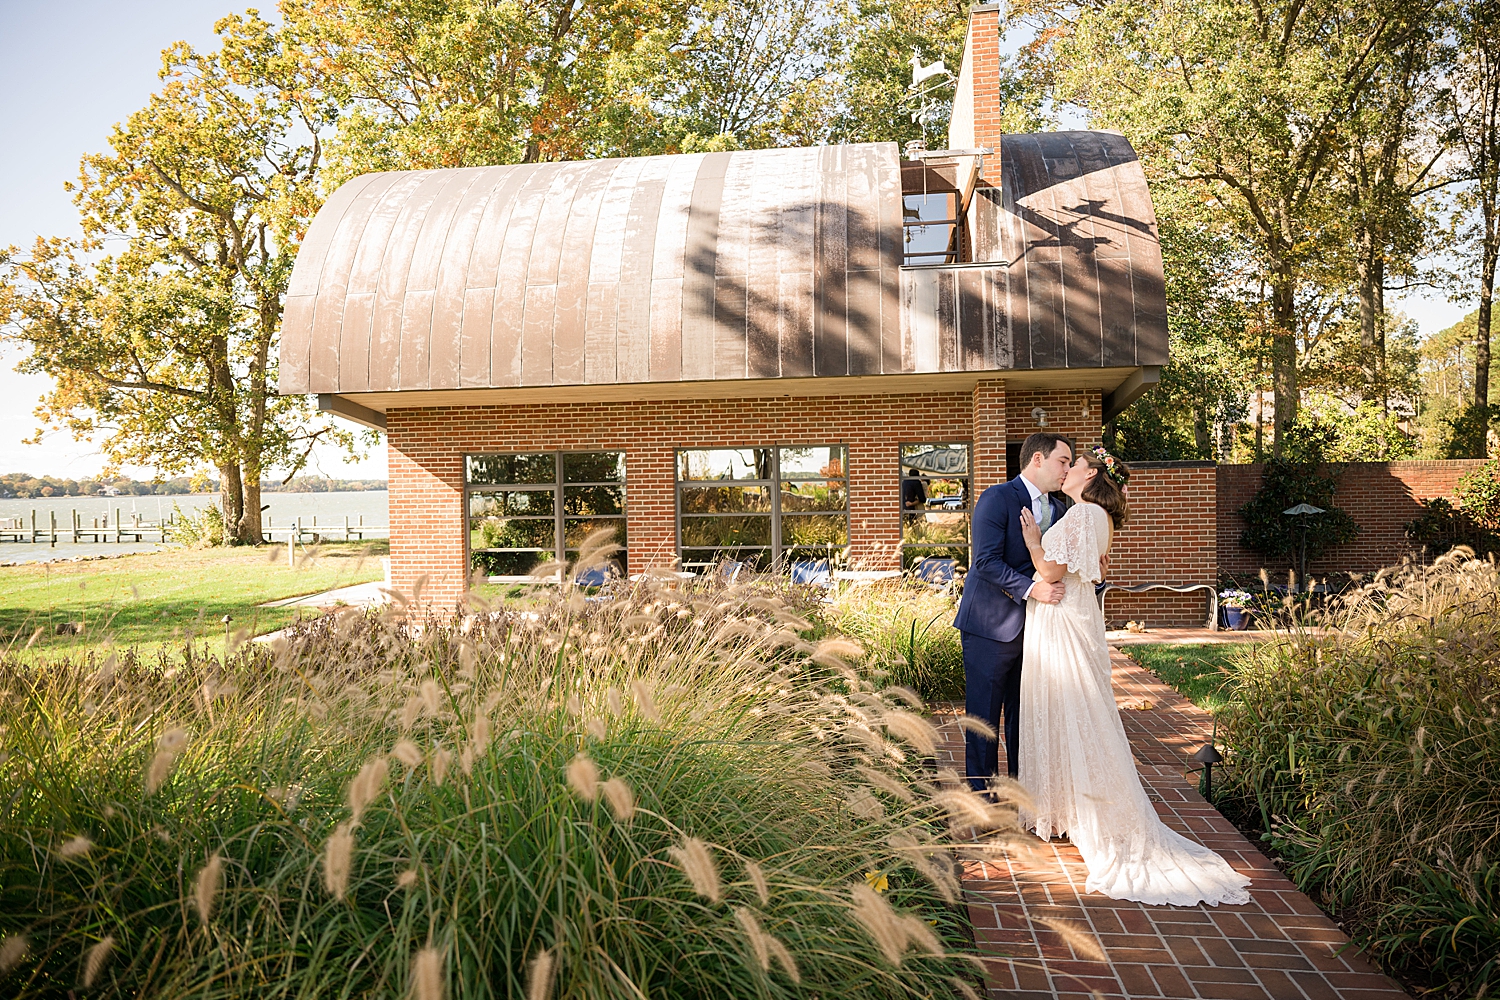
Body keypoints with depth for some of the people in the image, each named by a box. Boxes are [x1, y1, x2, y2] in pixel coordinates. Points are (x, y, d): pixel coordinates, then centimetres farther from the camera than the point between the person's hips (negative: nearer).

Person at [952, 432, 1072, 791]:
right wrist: (1031, 588, -29)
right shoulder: (997, 499, -11)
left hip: (1034, 627, 7)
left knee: (1024, 715, 16)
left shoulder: (1058, 509, 13)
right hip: (991, 626, -7)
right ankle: (982, 794, 14)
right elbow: (987, 561, -20)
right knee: (985, 715, 2)